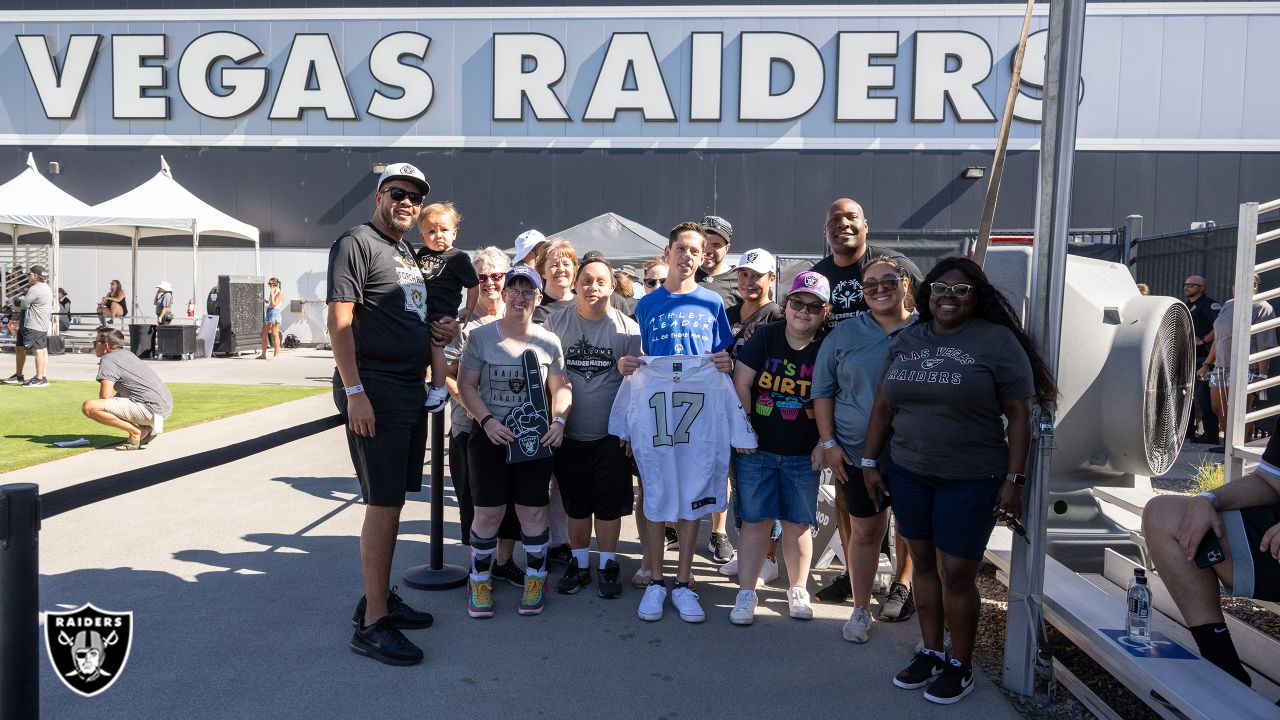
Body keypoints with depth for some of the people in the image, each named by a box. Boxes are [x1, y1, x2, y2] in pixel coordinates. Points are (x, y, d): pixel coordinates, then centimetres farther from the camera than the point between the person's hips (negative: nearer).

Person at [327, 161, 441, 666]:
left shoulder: (405, 252, 20)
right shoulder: (356, 244, -7)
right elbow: (339, 321, -15)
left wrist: (433, 333, 11)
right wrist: (354, 392, -21)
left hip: (410, 391, 9)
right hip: (374, 392, -9)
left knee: (392, 500, 13)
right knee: (383, 502, -8)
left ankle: (380, 598, 24)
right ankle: (373, 624, -1)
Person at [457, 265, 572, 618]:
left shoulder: (549, 341, 5)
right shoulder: (481, 336, 0)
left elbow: (560, 387, 8)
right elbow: (466, 385, -1)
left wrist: (559, 420, -9)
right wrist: (487, 420, -14)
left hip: (535, 439, 1)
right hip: (490, 436, -1)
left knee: (534, 511, 4)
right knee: (488, 512, 2)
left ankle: (535, 581, 20)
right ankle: (480, 581, 19)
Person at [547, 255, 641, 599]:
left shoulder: (627, 328, -2)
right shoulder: (555, 323, 1)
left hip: (611, 434, -1)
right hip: (569, 433, 1)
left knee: (609, 503, 6)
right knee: (575, 503, 12)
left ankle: (608, 566, 23)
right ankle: (579, 564, 28)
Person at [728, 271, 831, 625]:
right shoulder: (765, 337, -4)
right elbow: (741, 384, -5)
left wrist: (824, 443, -5)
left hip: (804, 455, 1)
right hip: (758, 450, 0)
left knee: (797, 523, 9)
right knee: (754, 520, 3)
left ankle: (797, 589, 26)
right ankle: (746, 593, 13)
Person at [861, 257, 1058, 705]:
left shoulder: (997, 341, -7)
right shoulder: (906, 341, 8)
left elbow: (1018, 415, -7)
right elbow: (883, 406, 11)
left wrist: (1014, 479, -11)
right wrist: (869, 462, 8)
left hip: (970, 481, -4)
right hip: (908, 474, 5)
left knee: (957, 574, 1)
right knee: (923, 563, 13)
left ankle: (960, 665, 21)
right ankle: (930, 653, 29)